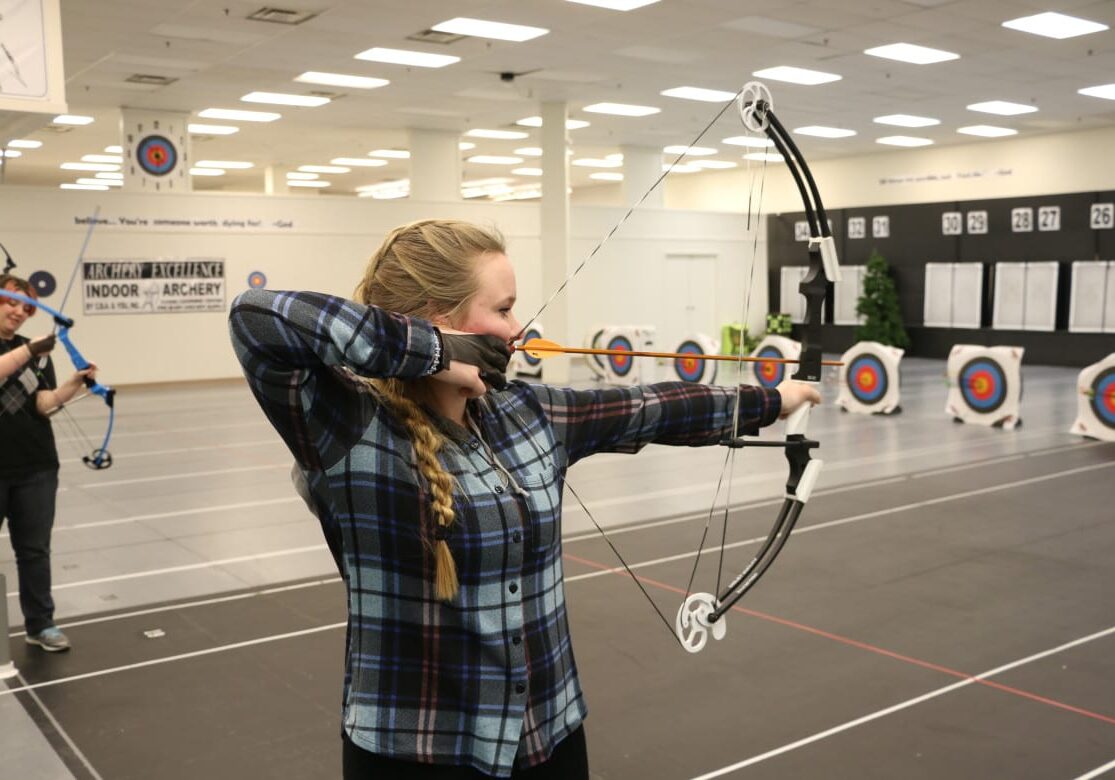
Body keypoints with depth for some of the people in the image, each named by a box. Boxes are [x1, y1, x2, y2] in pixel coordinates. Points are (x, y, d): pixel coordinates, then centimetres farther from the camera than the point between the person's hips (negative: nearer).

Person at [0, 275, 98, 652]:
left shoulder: (37, 352, 7)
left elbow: (45, 403, -6)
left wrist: (76, 383, -21)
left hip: (35, 466, 3)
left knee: (34, 549, 10)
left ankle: (40, 624, 20)